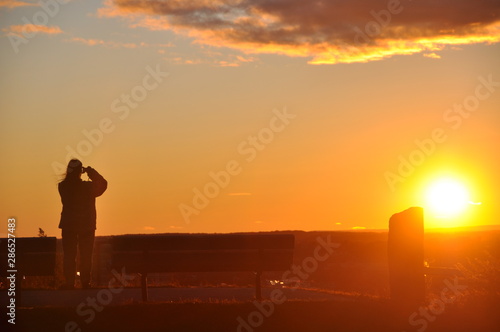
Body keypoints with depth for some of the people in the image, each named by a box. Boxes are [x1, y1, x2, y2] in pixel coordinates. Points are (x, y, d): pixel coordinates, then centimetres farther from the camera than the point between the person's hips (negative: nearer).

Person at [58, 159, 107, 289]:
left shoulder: (63, 187, -9)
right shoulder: (88, 187, -12)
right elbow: (103, 184, 7)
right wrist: (90, 171, 5)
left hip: (68, 226, 0)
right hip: (87, 226, 0)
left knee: (69, 255, 7)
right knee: (86, 256, 8)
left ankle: (69, 282, 4)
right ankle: (85, 282, 8)